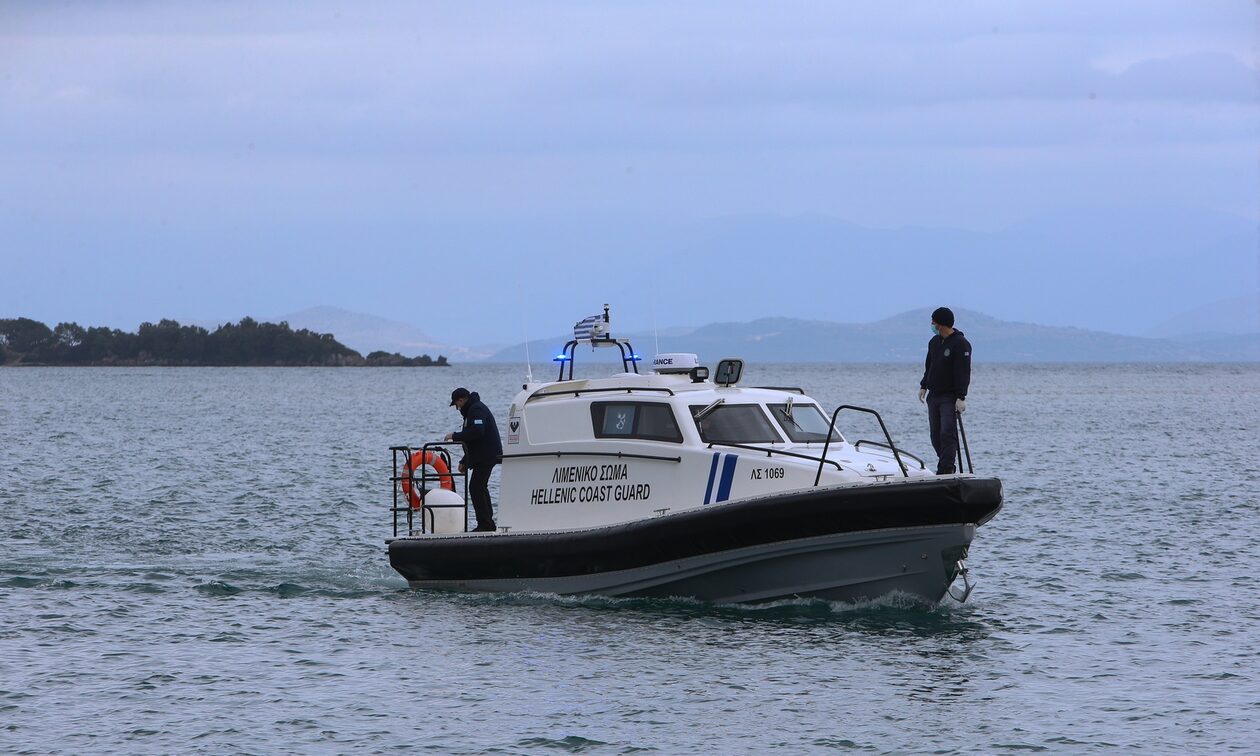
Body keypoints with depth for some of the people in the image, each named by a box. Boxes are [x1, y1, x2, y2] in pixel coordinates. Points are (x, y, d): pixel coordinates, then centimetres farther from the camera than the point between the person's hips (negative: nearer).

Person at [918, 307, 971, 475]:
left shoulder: (961, 344, -11)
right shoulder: (934, 342, 13)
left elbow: (963, 373, -16)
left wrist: (961, 398, -21)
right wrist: (924, 386, 14)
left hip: (950, 398, -8)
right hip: (934, 396, 8)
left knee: (947, 434, -14)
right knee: (936, 435, 8)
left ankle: (945, 471, -17)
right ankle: (947, 467, 17)